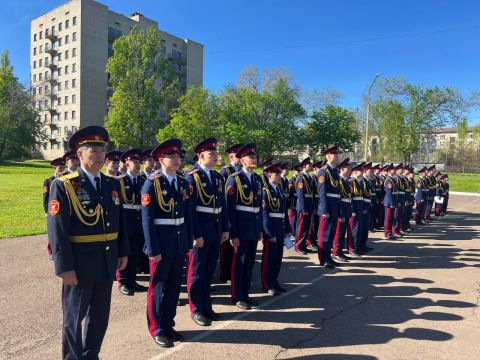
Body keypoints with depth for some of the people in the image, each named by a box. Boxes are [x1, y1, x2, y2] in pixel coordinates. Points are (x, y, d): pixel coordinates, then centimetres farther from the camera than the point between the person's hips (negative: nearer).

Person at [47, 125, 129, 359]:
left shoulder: (112, 184, 7)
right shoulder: (63, 186, -10)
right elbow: (57, 230, -14)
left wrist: (123, 252, 8)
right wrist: (65, 267, -17)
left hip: (107, 264, 6)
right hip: (79, 265, -5)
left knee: (100, 317, 19)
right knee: (74, 318, 13)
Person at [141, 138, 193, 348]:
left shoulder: (183, 183, 6)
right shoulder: (152, 183, -11)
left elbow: (188, 214, 9)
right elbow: (147, 219, -13)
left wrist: (189, 241, 6)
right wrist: (153, 249, -15)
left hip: (180, 242, 5)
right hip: (162, 241, -5)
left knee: (174, 286, 15)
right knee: (158, 287, 9)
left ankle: (168, 325, 32)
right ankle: (157, 330, 26)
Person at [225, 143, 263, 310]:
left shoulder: (258, 179, 9)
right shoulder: (234, 179, -12)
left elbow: (259, 204, 13)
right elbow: (230, 207, -13)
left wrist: (260, 228, 11)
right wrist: (233, 233, -16)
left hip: (254, 226, 6)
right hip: (241, 225, -6)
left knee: (250, 261, 15)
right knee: (239, 262, 7)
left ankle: (245, 293, 31)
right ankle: (237, 297, 22)